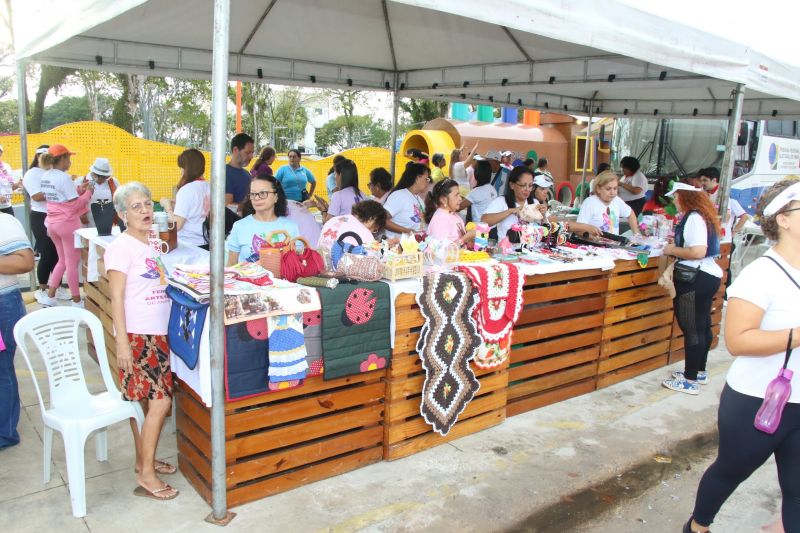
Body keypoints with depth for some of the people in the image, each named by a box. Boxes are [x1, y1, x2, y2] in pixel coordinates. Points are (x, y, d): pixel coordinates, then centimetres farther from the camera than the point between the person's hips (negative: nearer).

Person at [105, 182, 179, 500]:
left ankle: (144, 459, 28)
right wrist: (122, 342, -16)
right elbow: (117, 297, -14)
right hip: (136, 335, -7)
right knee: (159, 402, -8)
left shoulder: (154, 242, 11)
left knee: (146, 402, 15)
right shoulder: (122, 247, -10)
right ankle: (146, 474, 4)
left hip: (158, 334, 7)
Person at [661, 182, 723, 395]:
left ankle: (690, 381, 4)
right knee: (702, 326, 19)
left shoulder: (693, 218, -17)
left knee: (692, 329, -4)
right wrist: (678, 245, 10)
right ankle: (699, 372, 32)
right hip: (708, 276, 11)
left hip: (695, 280, -11)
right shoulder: (703, 215, 13)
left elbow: (698, 252, -26)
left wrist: (673, 250, -12)